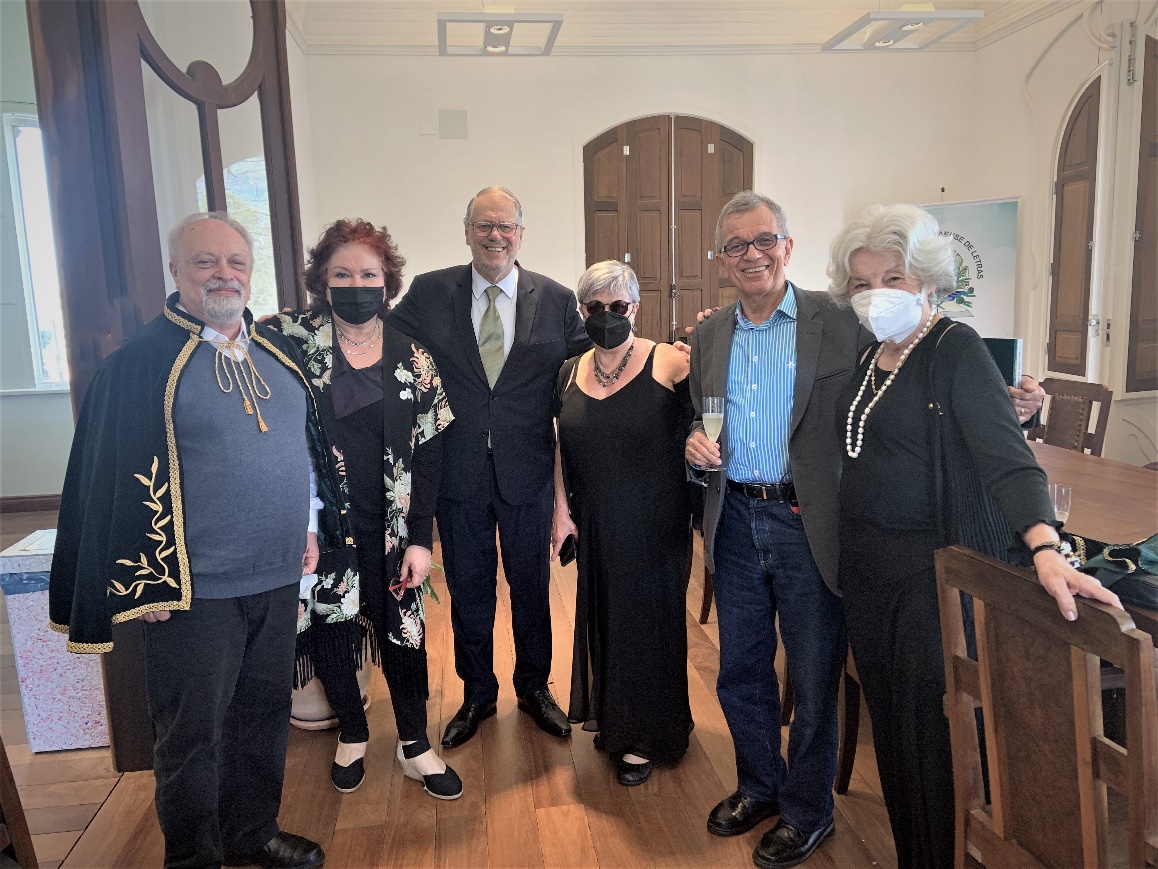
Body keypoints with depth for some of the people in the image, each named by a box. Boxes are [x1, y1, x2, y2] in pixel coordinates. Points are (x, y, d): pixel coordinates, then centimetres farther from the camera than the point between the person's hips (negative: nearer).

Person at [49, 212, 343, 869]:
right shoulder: (141, 363, -9)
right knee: (192, 734, 9)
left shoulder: (277, 353, 9)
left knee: (265, 714, 19)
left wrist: (312, 529, 11)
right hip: (193, 592, -5)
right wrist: (148, 582, -11)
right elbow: (119, 478, -10)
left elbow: (311, 445, 16)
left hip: (280, 578, 6)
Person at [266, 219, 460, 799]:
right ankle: (352, 735, 36)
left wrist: (420, 536, -5)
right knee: (328, 623, 12)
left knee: (403, 626, 8)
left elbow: (429, 451, -1)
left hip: (389, 524, 1)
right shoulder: (292, 339, -6)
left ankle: (414, 745, 28)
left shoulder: (412, 355, -1)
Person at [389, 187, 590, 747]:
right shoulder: (428, 293, 0)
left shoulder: (557, 300, 0)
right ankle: (477, 694, 37)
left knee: (532, 587, 16)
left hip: (529, 472, 0)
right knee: (468, 590, 15)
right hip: (459, 471, 0)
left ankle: (534, 688, 39)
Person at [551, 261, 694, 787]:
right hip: (595, 526, 5)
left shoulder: (668, 363, -12)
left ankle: (645, 737, 29)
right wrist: (561, 510, 7)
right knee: (601, 615, 18)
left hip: (654, 525, -4)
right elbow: (562, 446, 11)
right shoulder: (571, 373, 4)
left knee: (647, 620, 9)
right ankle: (611, 717, 41)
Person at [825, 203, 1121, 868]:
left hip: (931, 567, -7)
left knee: (932, 731, 2)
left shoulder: (956, 349, -12)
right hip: (867, 565, 7)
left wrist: (1046, 548, -38)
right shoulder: (870, 357, 8)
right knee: (889, 717, 16)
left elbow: (1004, 452, -24)